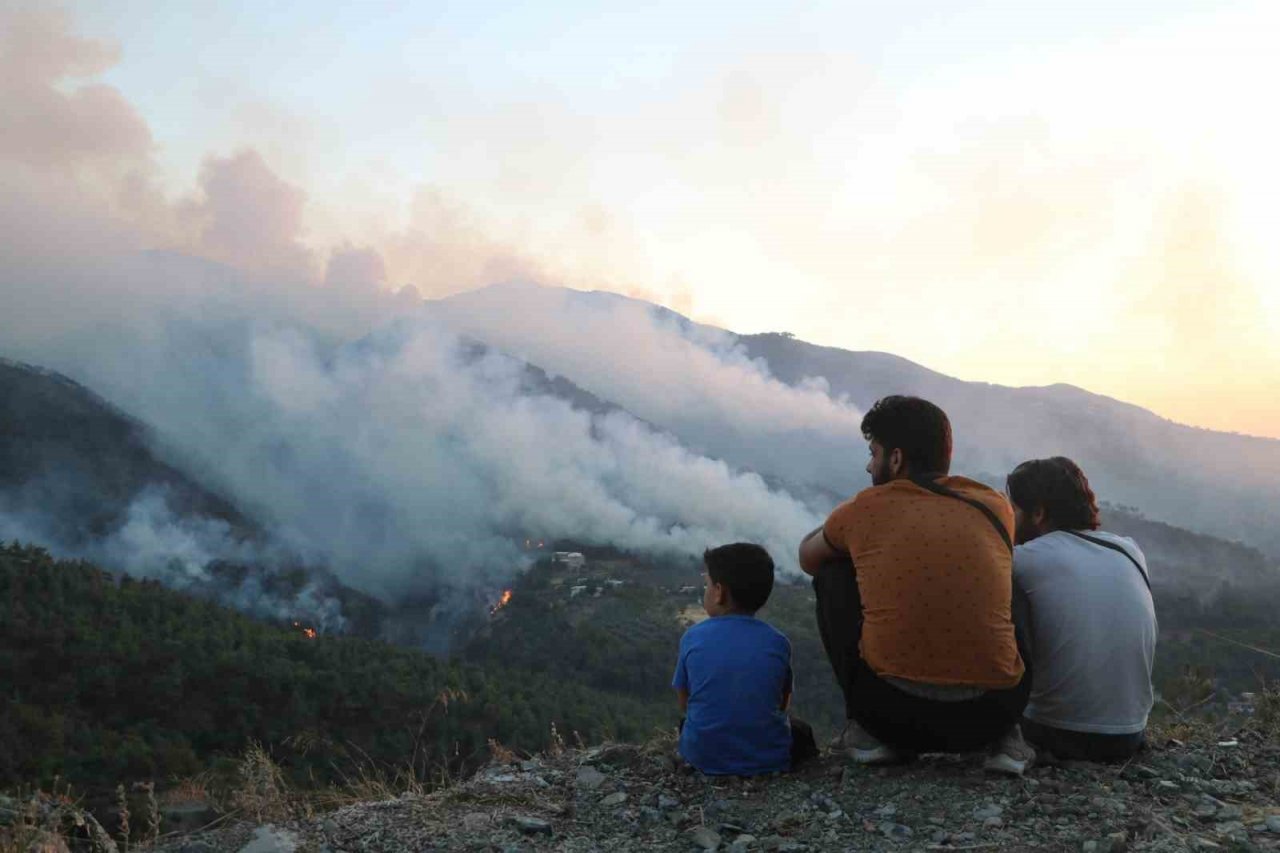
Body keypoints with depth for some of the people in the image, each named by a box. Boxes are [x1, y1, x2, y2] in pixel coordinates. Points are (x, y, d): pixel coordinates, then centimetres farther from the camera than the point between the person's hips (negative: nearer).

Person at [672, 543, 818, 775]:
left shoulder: (692, 638, -7)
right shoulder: (778, 642, -6)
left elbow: (684, 702, 2)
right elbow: (783, 703, 5)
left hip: (704, 758, 0)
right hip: (768, 759, 0)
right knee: (802, 732, 32)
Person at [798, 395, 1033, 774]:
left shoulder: (865, 508, 1)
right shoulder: (996, 506, 7)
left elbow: (807, 558, 23)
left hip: (893, 713, -2)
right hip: (992, 714, 2)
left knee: (833, 573, 20)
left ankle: (867, 732, 16)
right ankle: (1006, 737, 14)